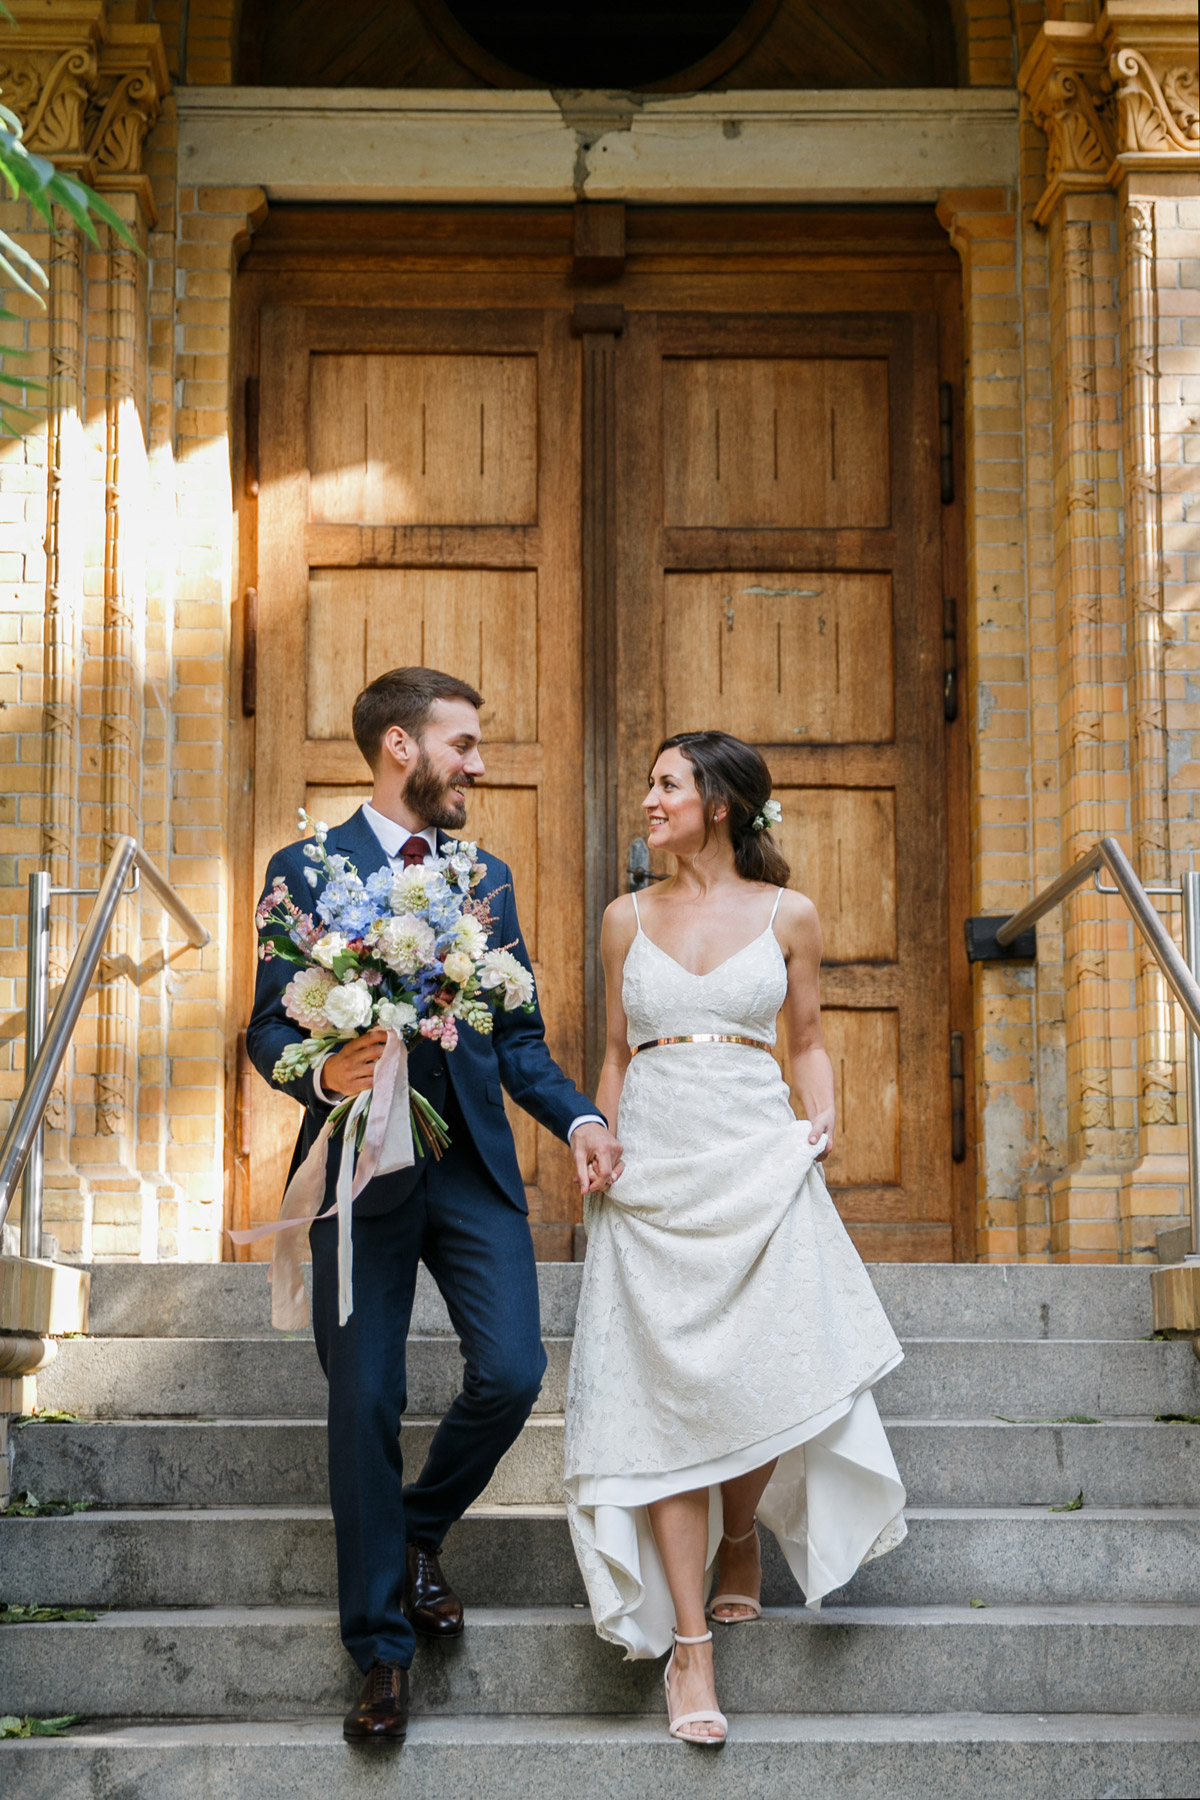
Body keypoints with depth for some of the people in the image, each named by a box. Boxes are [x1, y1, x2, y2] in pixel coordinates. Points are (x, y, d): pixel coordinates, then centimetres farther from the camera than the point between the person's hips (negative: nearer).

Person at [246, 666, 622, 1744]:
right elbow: (270, 1026, -2)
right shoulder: (307, 872, 1)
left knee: (513, 1374, -8)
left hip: (474, 1164, 4)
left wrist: (579, 1117, -2)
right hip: (363, 1167, -3)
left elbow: (518, 1036, 14)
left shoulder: (487, 877, 15)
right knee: (366, 1404, -1)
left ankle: (420, 1531, 23)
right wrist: (324, 1075, -23)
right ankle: (383, 1648, 10)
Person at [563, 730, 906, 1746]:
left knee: (768, 1379, -10)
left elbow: (808, 1036, 14)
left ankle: (740, 1541, 24)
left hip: (758, 1168, -1)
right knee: (665, 1390, -5)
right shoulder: (628, 920, 11)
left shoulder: (786, 915, 7)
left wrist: (823, 1117, -3)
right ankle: (690, 1645, -3)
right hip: (654, 1171, 1)